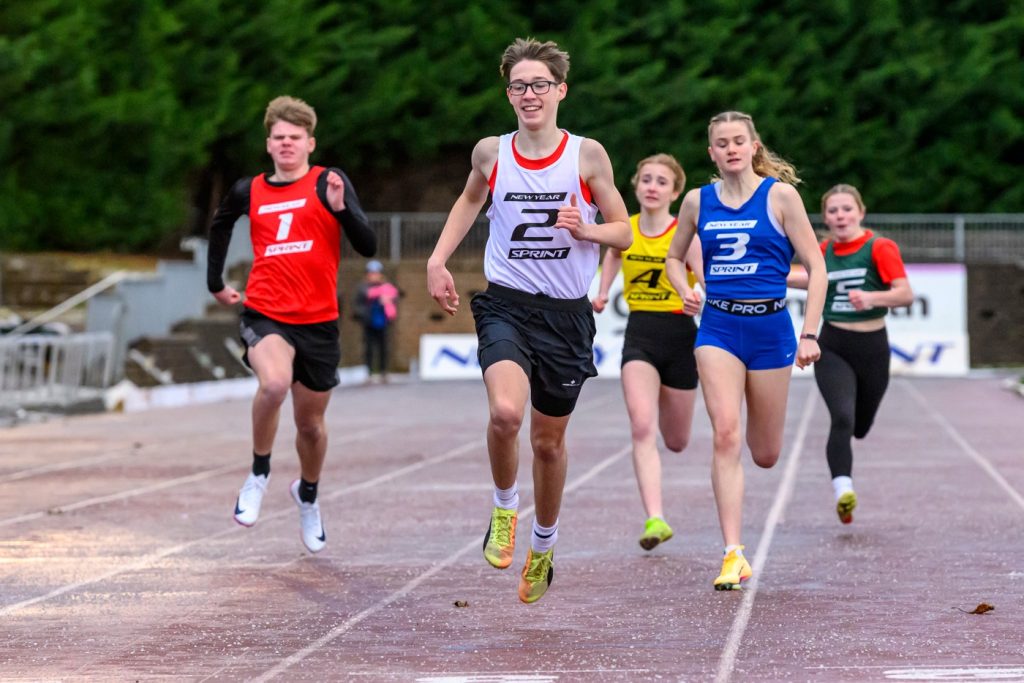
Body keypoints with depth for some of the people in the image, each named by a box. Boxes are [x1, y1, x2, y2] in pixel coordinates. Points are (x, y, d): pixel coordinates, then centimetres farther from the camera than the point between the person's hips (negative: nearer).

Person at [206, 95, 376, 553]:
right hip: (264, 314, 0)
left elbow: (368, 247, -11)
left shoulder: (329, 182, -2)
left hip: (318, 321, 0)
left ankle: (307, 496, 43)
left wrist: (340, 208, -27)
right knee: (274, 383, -32)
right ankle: (258, 476, -9)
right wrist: (215, 281, 28)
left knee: (310, 422, 12)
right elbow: (221, 223, 29)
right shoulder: (249, 192, 6)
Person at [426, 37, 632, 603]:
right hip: (505, 304, 0)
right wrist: (438, 260, 14)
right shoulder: (490, 153, 2)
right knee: (505, 413, -27)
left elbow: (623, 232, 5)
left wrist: (586, 229, -16)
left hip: (567, 314, 0)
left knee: (548, 440, 11)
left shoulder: (587, 155, -3)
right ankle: (504, 509, 1)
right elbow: (470, 200, 24)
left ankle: (543, 545, 35)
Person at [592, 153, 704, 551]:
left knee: (676, 443, 14)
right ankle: (655, 520, -28)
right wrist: (602, 292, 16)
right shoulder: (623, 230, 0)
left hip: (679, 335, -1)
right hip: (639, 335, 1)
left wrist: (702, 302, -44)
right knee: (642, 428, -22)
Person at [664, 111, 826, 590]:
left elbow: (815, 267, -2)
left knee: (765, 455, 7)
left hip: (769, 327, -1)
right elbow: (674, 257, 22)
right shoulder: (698, 201, 6)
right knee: (725, 434, -18)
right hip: (718, 328, 1)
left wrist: (809, 334, -8)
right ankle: (734, 556, -18)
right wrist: (686, 292, 2)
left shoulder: (780, 195, -2)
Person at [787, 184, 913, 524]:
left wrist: (872, 297, -36)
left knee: (859, 427, 14)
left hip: (872, 347, -1)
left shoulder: (880, 248, -9)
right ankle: (843, 490, -27)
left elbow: (906, 294, -19)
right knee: (843, 417, -22)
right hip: (832, 348, 1)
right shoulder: (824, 251, 4)